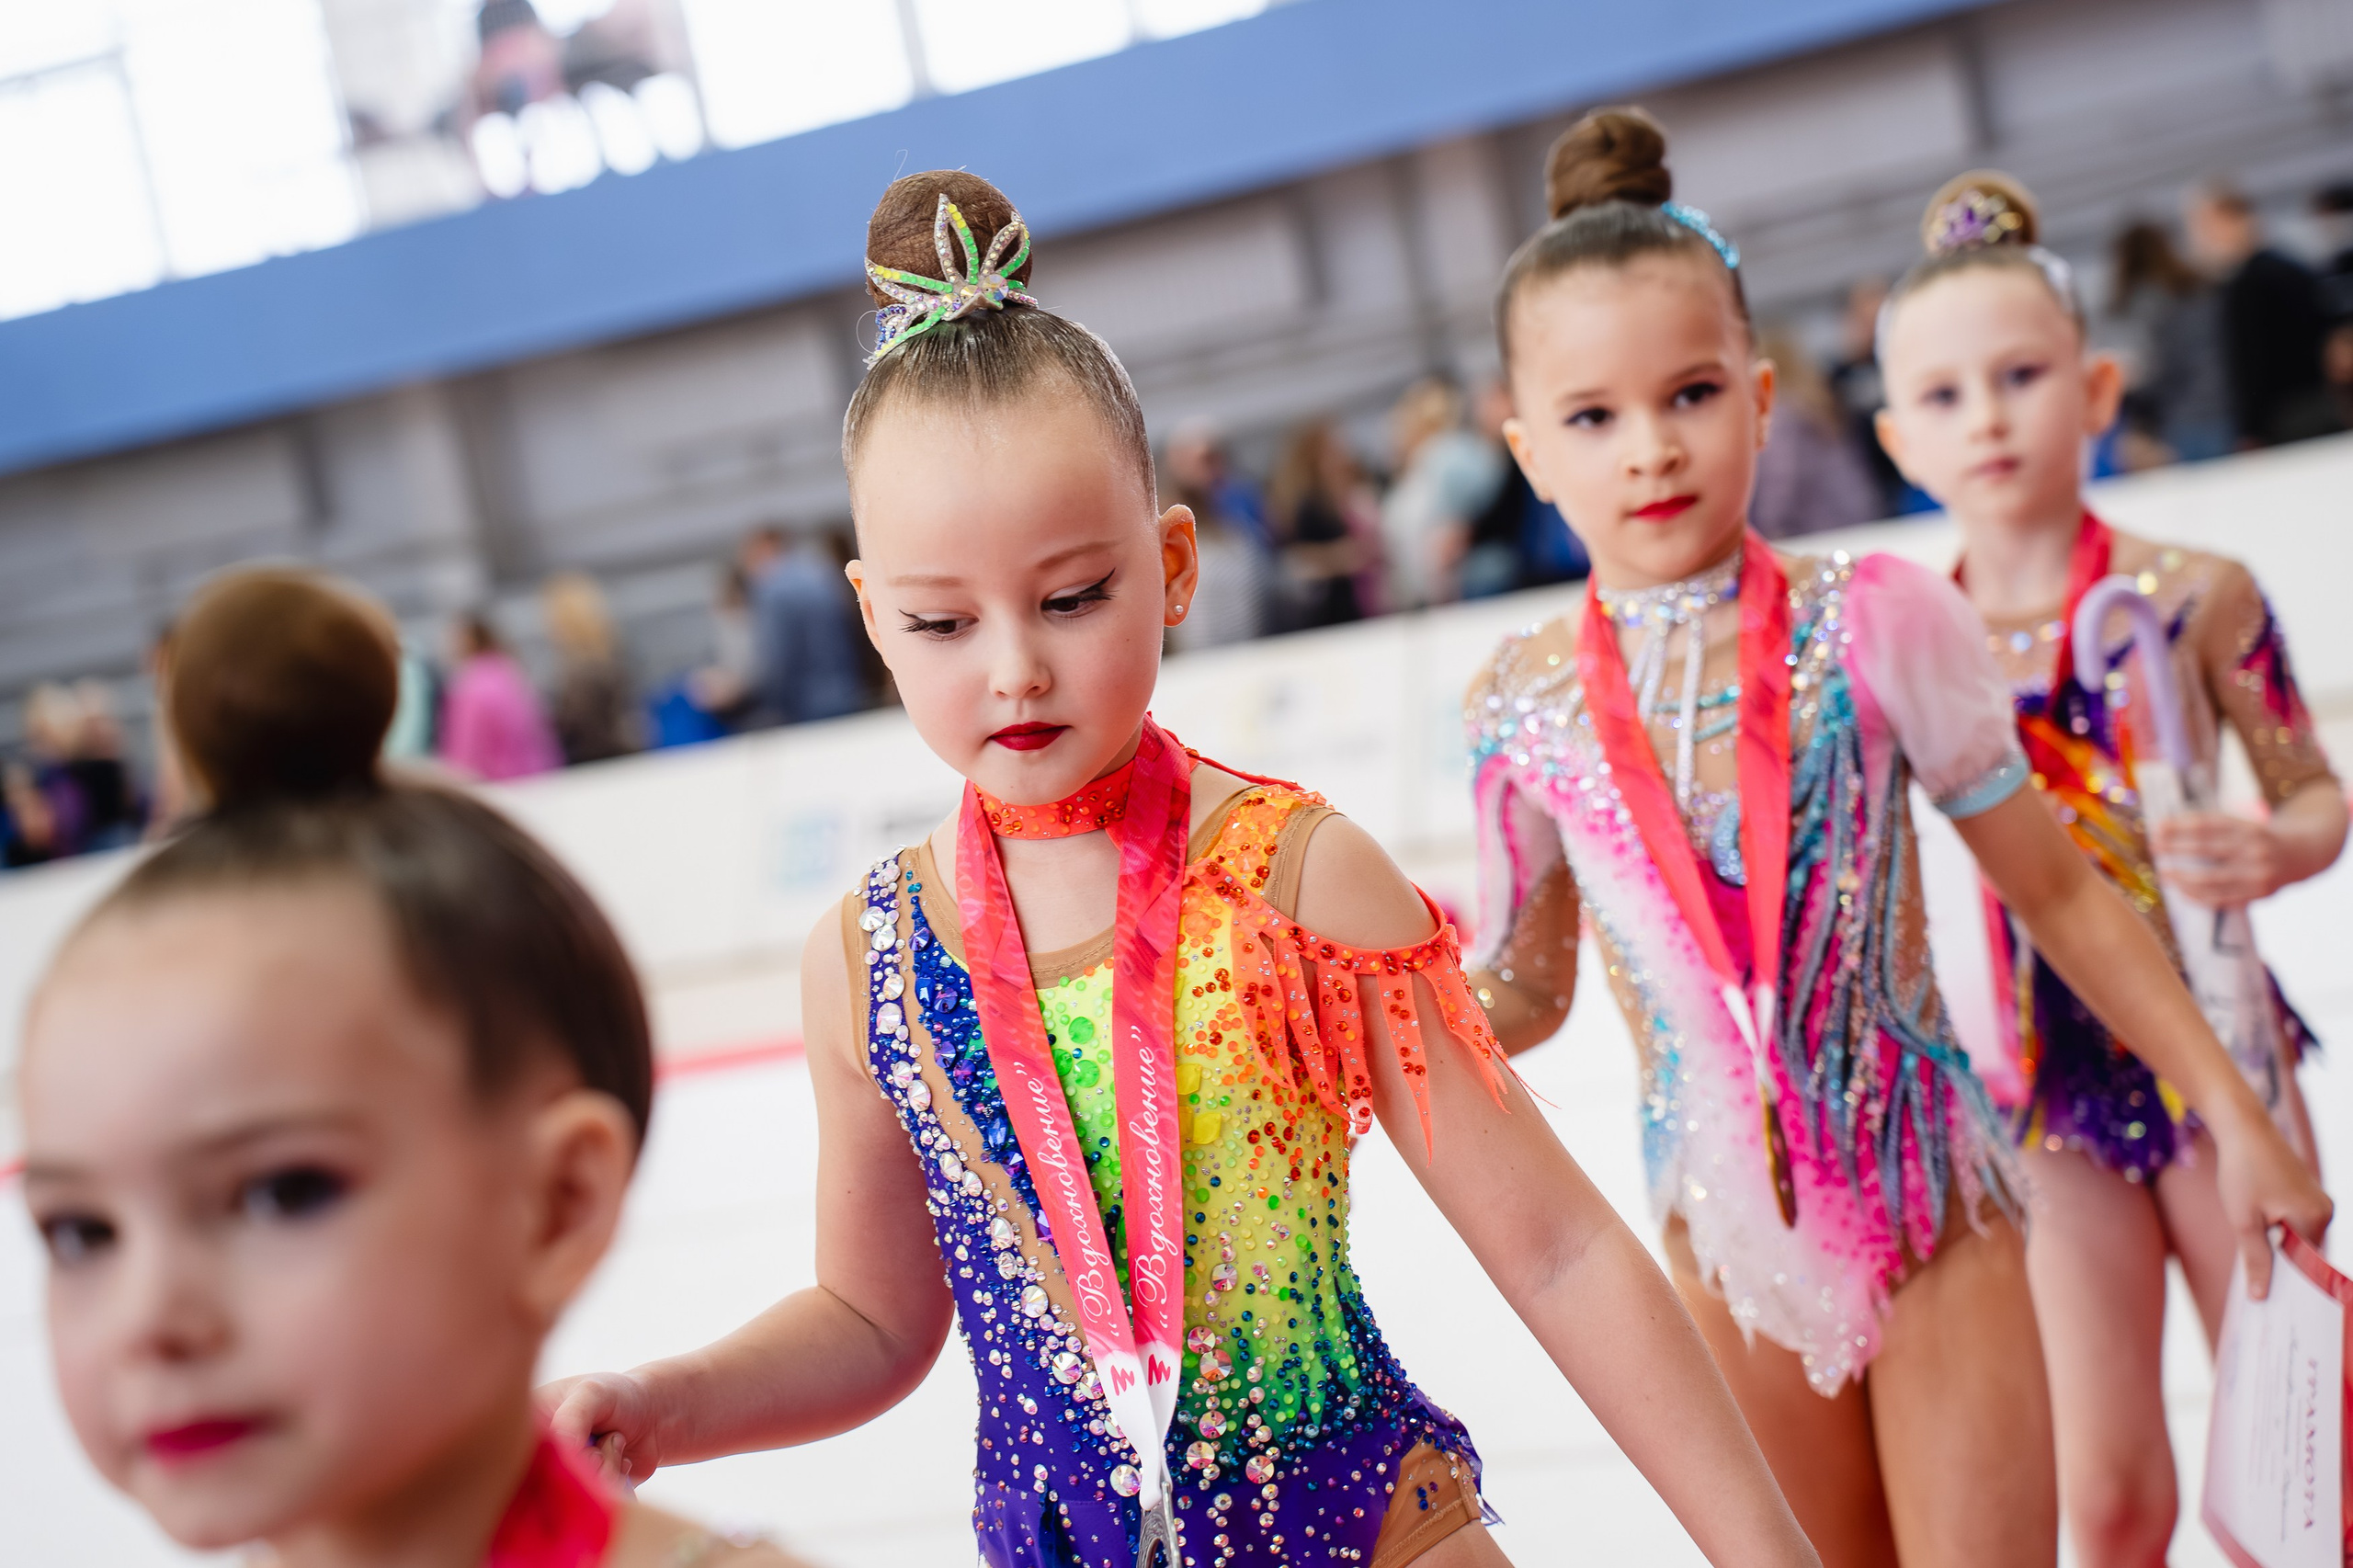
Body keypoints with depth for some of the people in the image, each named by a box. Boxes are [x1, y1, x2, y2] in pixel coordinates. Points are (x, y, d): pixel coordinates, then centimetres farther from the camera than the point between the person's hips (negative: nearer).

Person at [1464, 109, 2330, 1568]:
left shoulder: (1874, 622, -11)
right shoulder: (1524, 705, -6)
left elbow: (2058, 890, -2)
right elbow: (1523, 994, 6)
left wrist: (2235, 1113, 0)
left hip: (1937, 1197, -2)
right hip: (1730, 1227, 2)